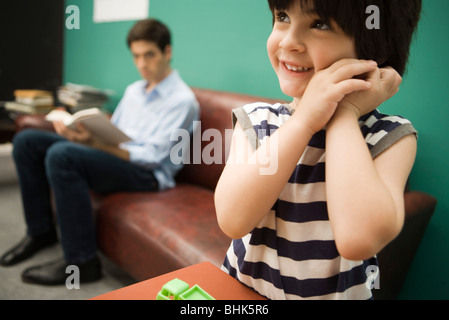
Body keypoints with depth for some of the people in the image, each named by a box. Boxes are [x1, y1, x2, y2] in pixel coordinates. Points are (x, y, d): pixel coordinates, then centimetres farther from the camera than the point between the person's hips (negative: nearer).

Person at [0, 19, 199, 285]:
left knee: (61, 154, -31)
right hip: (115, 154, 9)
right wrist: (79, 131, -5)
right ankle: (41, 231, 11)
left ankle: (81, 261, -21)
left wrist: (94, 144, -27)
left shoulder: (182, 100, -9)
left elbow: (152, 156, -18)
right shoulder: (134, 90, 17)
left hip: (147, 174, -8)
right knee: (27, 140, 2)